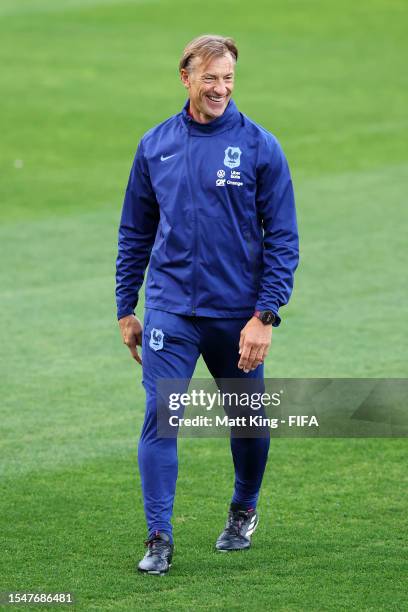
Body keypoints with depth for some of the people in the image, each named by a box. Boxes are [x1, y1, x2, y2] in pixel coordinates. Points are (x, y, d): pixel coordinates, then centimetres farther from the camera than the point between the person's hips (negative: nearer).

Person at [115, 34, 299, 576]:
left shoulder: (260, 147, -5)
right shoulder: (155, 146, 3)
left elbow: (283, 239, -5)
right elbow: (135, 233, 12)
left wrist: (265, 316, -12)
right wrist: (126, 309, 10)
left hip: (237, 312, -1)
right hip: (170, 310, 1)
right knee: (159, 418, -11)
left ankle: (244, 511, 37)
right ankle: (159, 539, -8)